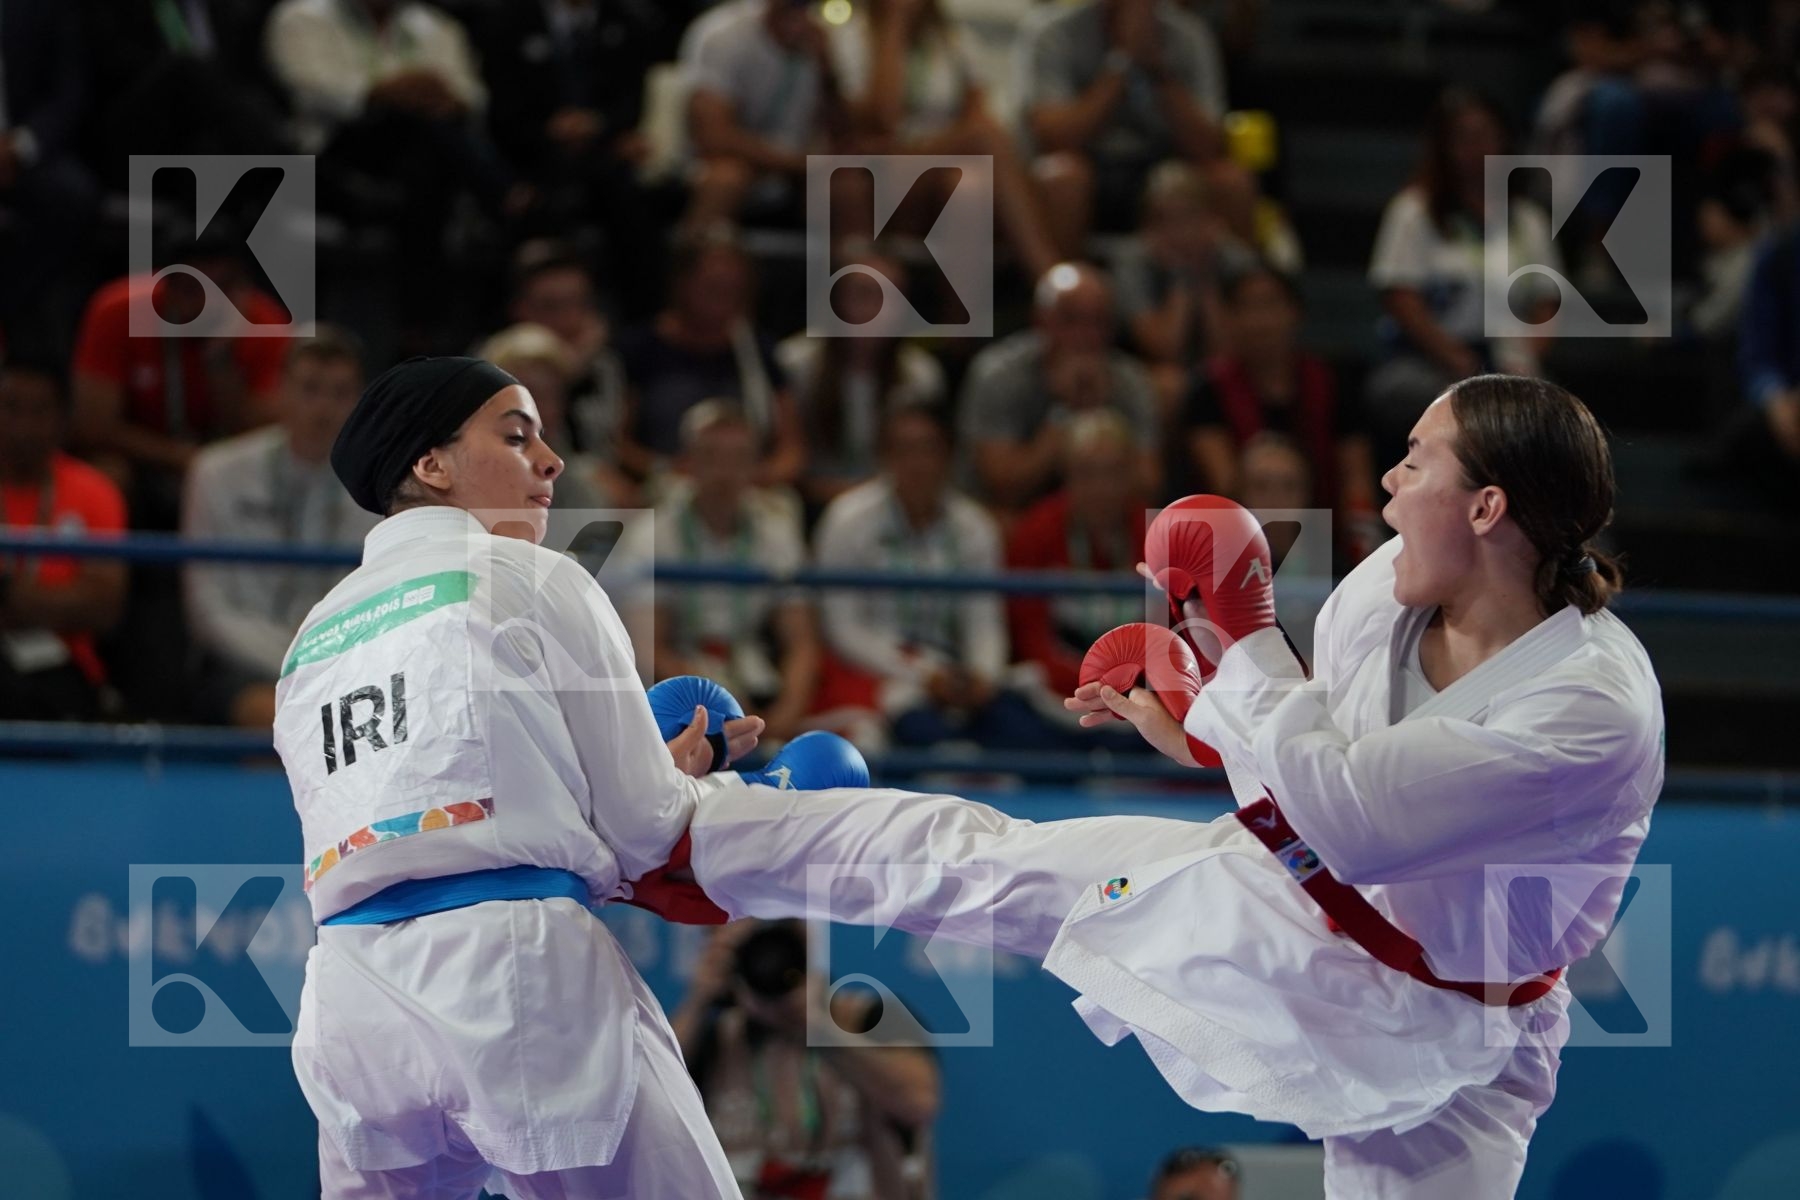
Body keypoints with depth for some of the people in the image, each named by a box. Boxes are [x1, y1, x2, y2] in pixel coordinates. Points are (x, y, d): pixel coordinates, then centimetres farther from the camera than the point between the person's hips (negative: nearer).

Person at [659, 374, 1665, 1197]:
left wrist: (1245, 637, -27)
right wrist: (1191, 733, 15)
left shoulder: (1598, 707, -34)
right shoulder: (1392, 583, -11)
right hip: (1293, 909, 6)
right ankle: (673, 837, 24)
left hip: (1438, 1035, -6)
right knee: (983, 861, 9)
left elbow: (1349, 815, -35)